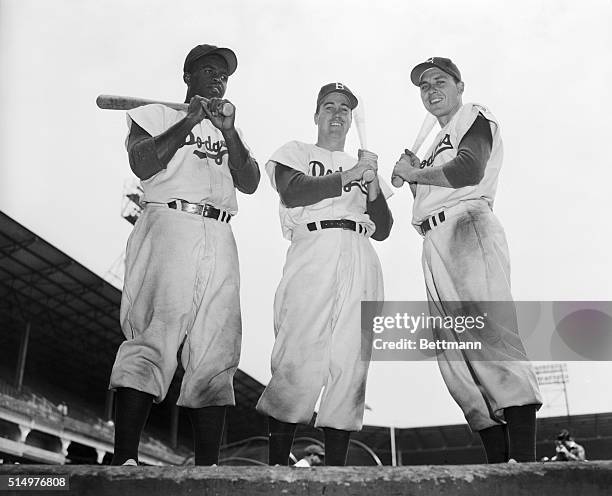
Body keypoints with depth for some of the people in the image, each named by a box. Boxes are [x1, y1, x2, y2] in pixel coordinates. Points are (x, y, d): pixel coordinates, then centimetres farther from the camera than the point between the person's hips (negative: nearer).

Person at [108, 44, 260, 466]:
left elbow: (250, 184, 13)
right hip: (169, 226, -4)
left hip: (220, 239, 5)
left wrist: (228, 131, 1)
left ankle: (208, 467, -3)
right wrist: (190, 121, -4)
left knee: (216, 352, -4)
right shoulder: (157, 114, 18)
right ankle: (125, 459, -21)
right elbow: (142, 165, -2)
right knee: (153, 337, -18)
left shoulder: (229, 131, 30)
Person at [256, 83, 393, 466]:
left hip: (361, 262, 4)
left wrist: (373, 181, 5)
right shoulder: (296, 152, 20)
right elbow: (292, 192, -4)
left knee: (350, 365, -5)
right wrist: (351, 174, -6)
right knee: (300, 361, -15)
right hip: (312, 254, -4)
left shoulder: (363, 166, 30)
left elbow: (383, 230, 20)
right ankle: (277, 462, -7)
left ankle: (335, 469, -1)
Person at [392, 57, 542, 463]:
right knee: (455, 357, 1)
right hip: (434, 245, 9)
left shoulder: (475, 117, 9)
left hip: (468, 229, -9)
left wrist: (414, 172, -1)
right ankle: (500, 466, 2)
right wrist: (414, 176, 14)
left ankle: (526, 462, -26)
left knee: (490, 336, -23)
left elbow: (469, 171, -13)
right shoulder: (438, 143, 34)